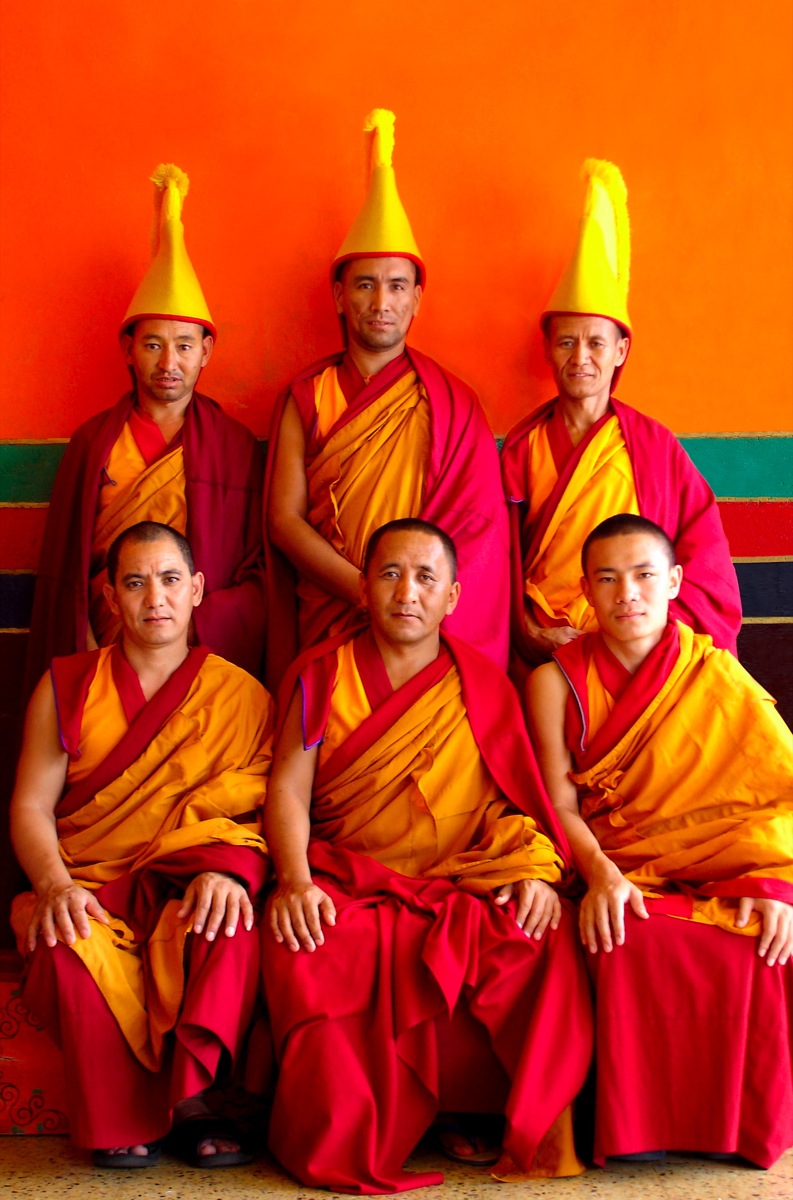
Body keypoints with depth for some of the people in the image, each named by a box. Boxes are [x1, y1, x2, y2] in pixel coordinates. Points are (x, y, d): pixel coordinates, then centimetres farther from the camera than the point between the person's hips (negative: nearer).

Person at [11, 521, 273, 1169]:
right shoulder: (67, 687, 10)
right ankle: (122, 1123, -17)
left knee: (232, 917, -34)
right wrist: (53, 883, -17)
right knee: (69, 946, -33)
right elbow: (30, 805, 4)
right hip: (89, 889, 1)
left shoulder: (242, 696, 8)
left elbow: (264, 809, 0)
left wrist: (229, 870, -22)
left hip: (189, 889, 0)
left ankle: (189, 1094, -27)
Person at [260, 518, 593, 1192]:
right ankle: (346, 1145, -18)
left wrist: (537, 870, -12)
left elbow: (523, 797, 9)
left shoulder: (484, 687, 12)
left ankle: (530, 1132, -15)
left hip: (463, 884, 1)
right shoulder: (323, 676, 10)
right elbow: (288, 788, 1)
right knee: (304, 949, -33)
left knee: (542, 936, -30)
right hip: (348, 882, 0)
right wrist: (295, 879, -16)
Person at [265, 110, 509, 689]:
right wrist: (367, 590, -12)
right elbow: (285, 518, 2)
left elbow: (476, 527, 3)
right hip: (326, 618, 1)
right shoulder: (306, 397, 9)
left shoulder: (450, 402, 7)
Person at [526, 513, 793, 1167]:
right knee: (638, 945, -33)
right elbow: (561, 805, -1)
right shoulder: (557, 682, 6)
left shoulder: (719, 679, 5)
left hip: (716, 875, 1)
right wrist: (601, 874, -21)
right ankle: (633, 1122, -13)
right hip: (615, 876, -1)